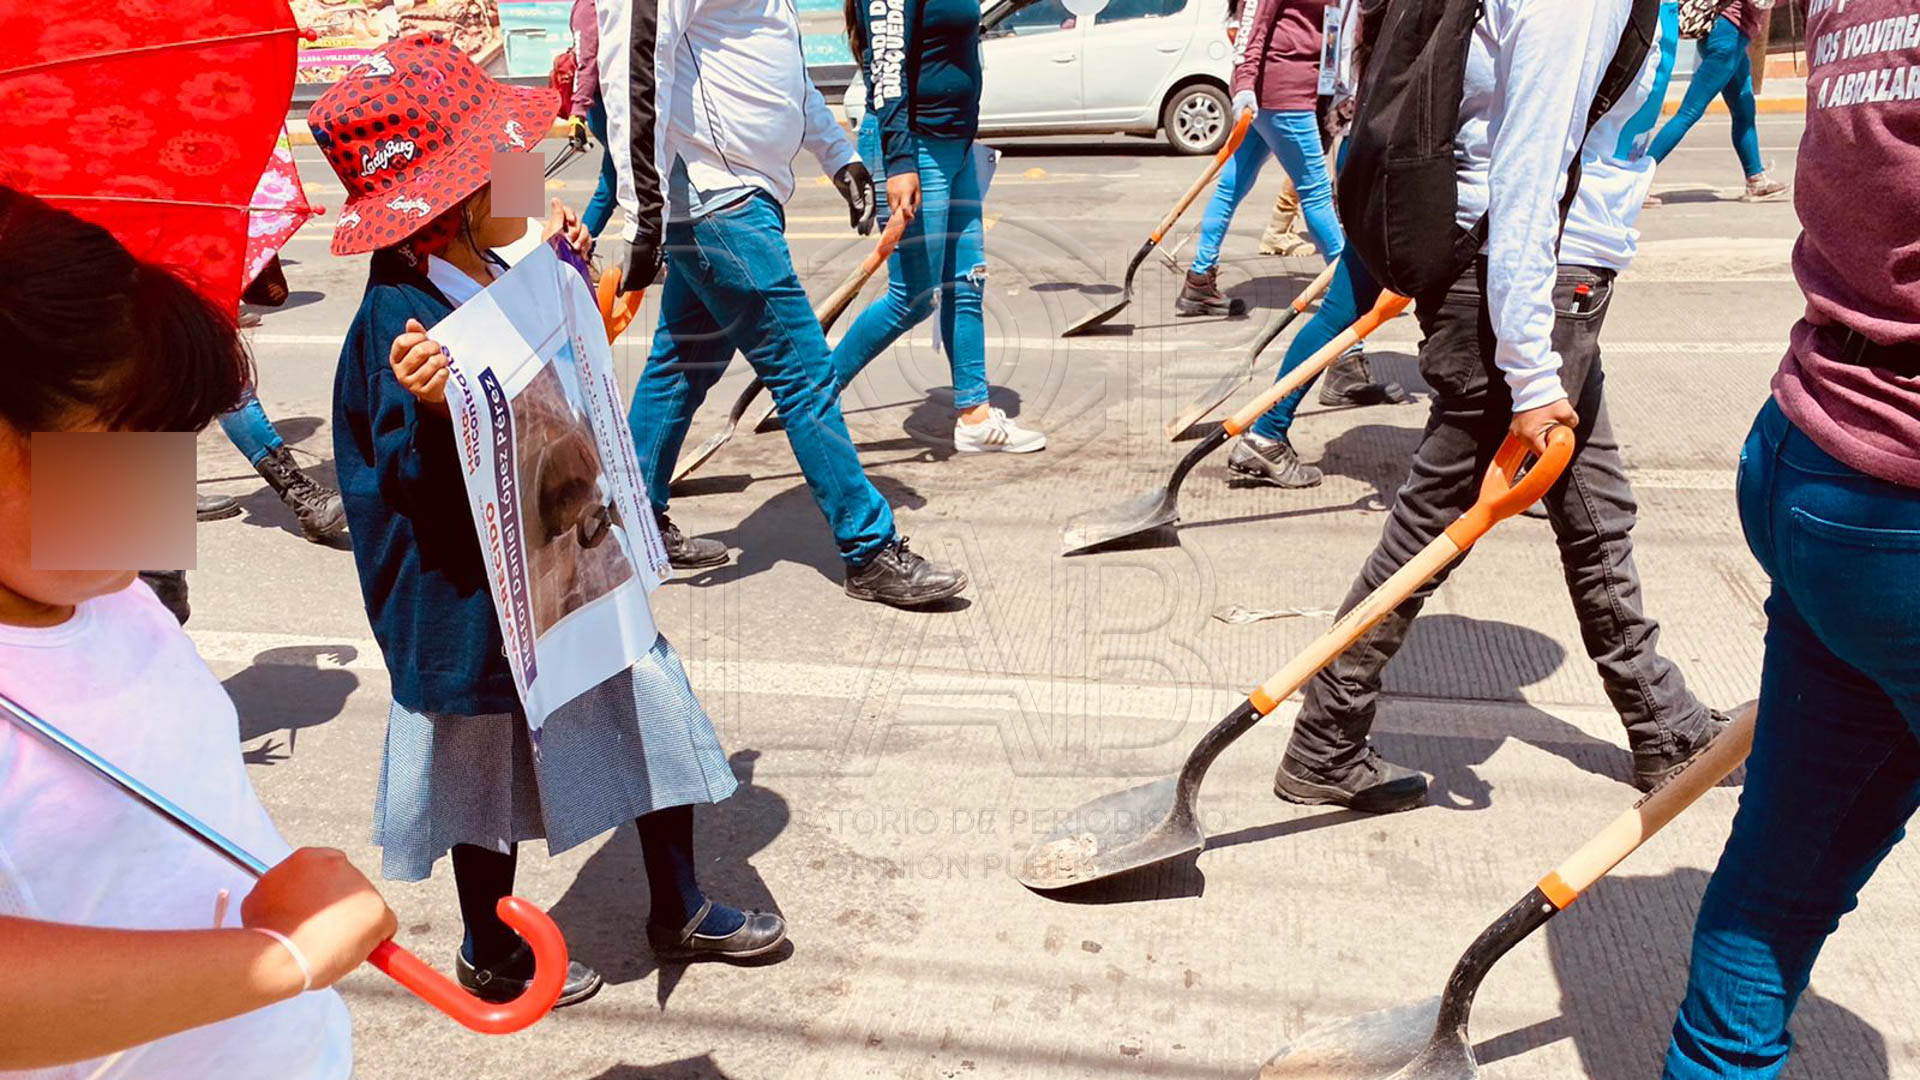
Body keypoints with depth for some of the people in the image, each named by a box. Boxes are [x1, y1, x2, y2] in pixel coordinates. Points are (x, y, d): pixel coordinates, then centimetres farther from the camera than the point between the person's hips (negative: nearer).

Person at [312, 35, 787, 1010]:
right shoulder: (401, 319, -24)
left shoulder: (495, 280, 2)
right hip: (481, 598, -8)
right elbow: (417, 482, -25)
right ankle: (491, 959, 37)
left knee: (652, 709, 15)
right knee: (495, 774, 11)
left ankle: (679, 910, 36)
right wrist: (432, 409, -44)